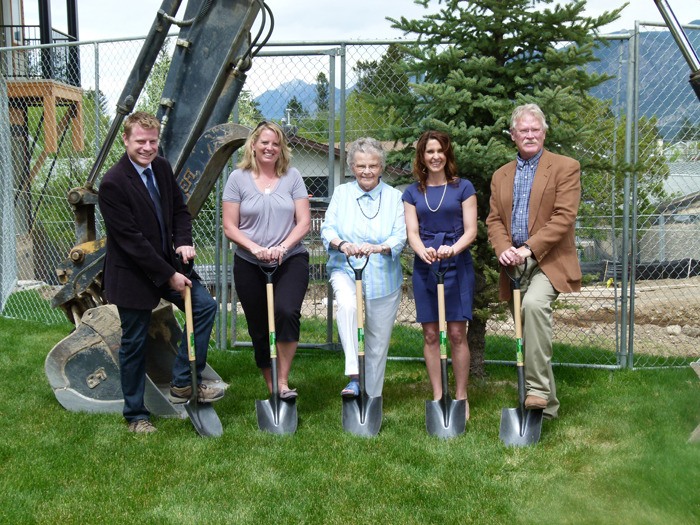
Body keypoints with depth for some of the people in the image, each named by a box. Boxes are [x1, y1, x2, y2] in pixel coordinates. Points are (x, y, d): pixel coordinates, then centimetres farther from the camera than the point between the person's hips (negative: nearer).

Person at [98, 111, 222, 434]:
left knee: (204, 305, -5)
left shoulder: (162, 168, 0)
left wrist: (183, 242, -10)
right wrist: (169, 276, -20)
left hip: (167, 262, 7)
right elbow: (131, 240, -23)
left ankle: (183, 383, 6)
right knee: (134, 344, 5)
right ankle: (135, 415, 21)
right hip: (132, 274, -7)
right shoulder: (113, 184, -22)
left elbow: (180, 209, 11)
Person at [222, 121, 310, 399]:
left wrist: (282, 247, -15)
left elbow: (303, 222, 0)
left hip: (290, 260, -1)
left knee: (286, 312, -26)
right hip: (249, 265, 1)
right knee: (259, 330, 7)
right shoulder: (238, 178, 1)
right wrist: (255, 248, -16)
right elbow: (230, 227, 0)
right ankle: (272, 388, 23)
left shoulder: (292, 176, 3)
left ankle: (283, 382, -12)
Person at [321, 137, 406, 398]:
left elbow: (400, 236, -7)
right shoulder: (341, 193, 6)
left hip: (382, 278, 1)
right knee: (348, 305, -34)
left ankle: (372, 400, 22)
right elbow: (327, 229, -2)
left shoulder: (395, 197, 4)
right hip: (346, 271, -1)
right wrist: (342, 244, -25)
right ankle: (353, 377, -34)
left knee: (378, 342, 6)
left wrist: (379, 247, -28)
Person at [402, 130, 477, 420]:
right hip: (424, 266, 2)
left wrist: (453, 248, -21)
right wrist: (423, 252, -18)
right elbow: (412, 233, 3)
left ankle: (461, 397, 7)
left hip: (457, 265, -2)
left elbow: (470, 230, -1)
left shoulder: (463, 187, 4)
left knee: (457, 333, -3)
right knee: (430, 334, 4)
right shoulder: (412, 193, 10)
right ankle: (437, 397, 12)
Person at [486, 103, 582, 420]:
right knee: (527, 333, 8)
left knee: (533, 304, -33)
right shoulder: (501, 176, 17)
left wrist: (529, 248, -19)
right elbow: (494, 220, 11)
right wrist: (503, 249, -10)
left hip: (548, 261, -6)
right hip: (514, 263, 6)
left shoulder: (566, 168, 1)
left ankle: (539, 389, -27)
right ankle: (546, 405, 19)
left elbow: (564, 217, -10)